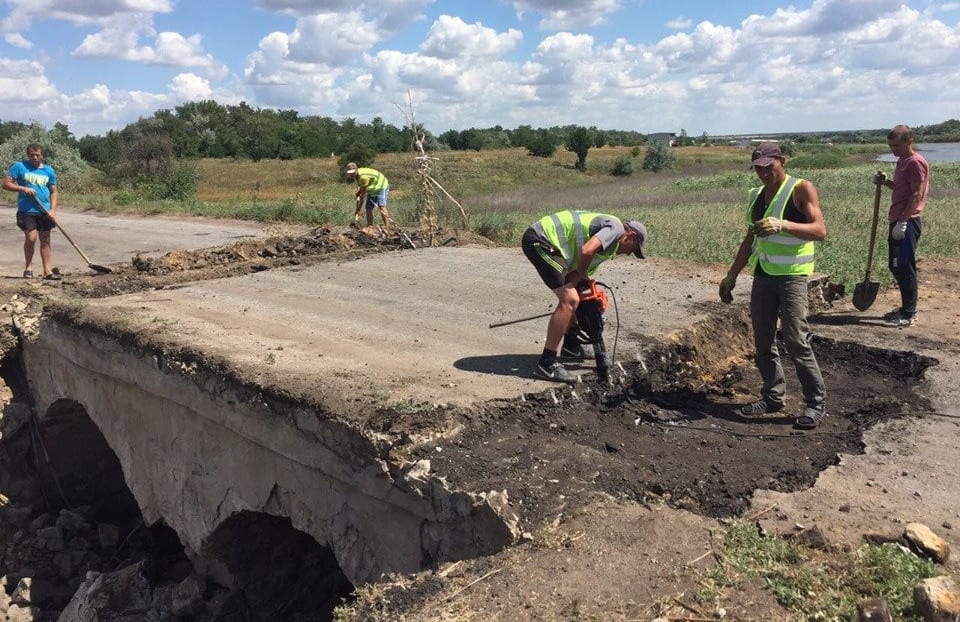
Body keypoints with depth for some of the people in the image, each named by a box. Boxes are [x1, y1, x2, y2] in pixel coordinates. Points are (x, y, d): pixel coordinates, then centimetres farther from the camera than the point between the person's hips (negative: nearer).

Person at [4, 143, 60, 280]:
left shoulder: (49, 170, 10)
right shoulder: (19, 166, 2)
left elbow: (54, 192, 12)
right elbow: (6, 183, 0)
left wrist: (53, 209, -1)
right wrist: (23, 188, -15)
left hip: (44, 212, 3)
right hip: (27, 210, -3)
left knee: (45, 239, 4)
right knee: (31, 237, -13)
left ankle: (47, 271, 7)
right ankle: (27, 268, 6)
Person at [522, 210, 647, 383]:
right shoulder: (616, 227, -5)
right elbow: (586, 251, -22)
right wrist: (582, 274, -3)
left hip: (541, 239, 11)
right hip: (540, 239, -11)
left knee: (574, 293, 25)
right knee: (569, 300, -15)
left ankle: (571, 344, 38)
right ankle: (546, 363, -12)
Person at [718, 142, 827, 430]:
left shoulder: (801, 189, -6)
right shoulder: (757, 195, 14)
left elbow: (820, 230, -18)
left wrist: (783, 225, -33)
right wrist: (731, 275, 18)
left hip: (791, 275, -7)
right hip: (762, 274, 7)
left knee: (796, 340, -9)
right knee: (763, 341, 9)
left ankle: (815, 402, 2)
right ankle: (773, 396, 21)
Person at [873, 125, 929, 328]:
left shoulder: (915, 163, -14)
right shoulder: (902, 161, 16)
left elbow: (916, 194, -18)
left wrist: (903, 222, -21)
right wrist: (885, 182, 7)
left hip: (907, 222, -10)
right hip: (897, 221, 10)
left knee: (904, 268, -6)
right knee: (895, 266, 14)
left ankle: (909, 315, 0)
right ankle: (906, 308, 24)